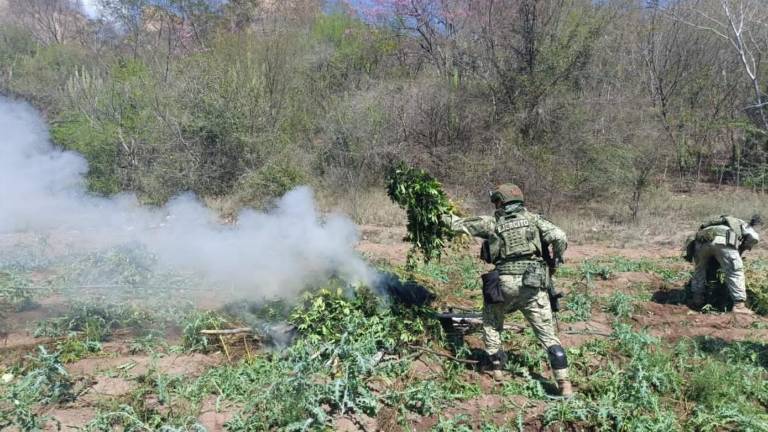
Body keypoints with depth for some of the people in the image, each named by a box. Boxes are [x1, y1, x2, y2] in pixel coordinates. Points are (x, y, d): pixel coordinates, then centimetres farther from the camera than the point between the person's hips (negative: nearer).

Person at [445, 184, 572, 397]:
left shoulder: (492, 223, 7)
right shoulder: (532, 218, 9)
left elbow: (459, 225, 15)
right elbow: (559, 237, -2)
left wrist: (446, 216, 34)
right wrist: (556, 259, 14)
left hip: (505, 284, -1)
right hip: (533, 284, 1)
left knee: (491, 323, 25)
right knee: (547, 334, 6)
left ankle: (497, 367, 28)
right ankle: (564, 384, 1)